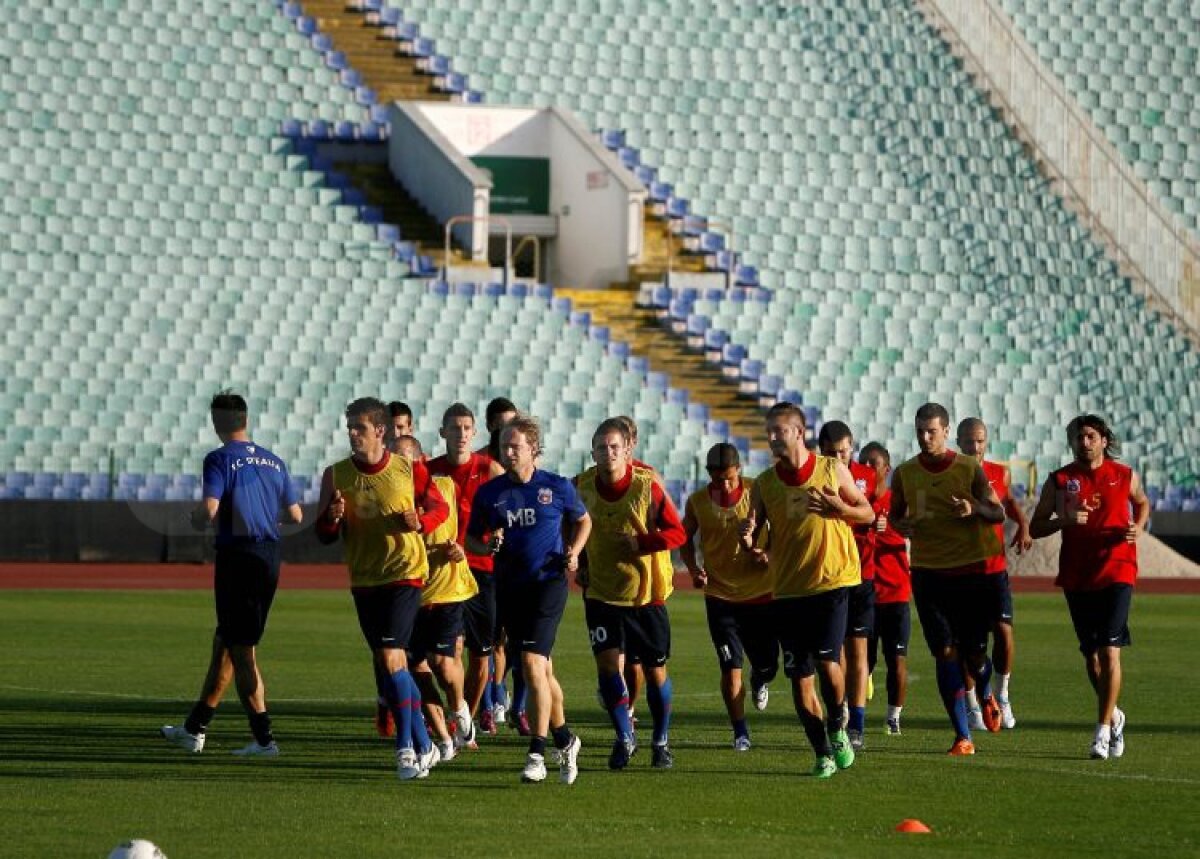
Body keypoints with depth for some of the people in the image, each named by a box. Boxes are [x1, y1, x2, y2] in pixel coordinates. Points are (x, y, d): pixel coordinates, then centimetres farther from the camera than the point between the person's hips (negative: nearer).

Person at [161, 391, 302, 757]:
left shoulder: (220, 459, -9)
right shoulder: (273, 461, 10)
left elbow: (208, 511, -20)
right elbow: (295, 515, 12)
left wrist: (196, 517, 3)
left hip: (237, 556, -7)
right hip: (270, 556, 7)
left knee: (240, 650, -1)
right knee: (224, 642, 16)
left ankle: (264, 737, -5)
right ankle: (194, 729, 25)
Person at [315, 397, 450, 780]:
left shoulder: (410, 471, -5)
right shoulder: (336, 475, 2)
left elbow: (440, 508, 9)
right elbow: (323, 535, 6)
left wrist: (420, 521, -13)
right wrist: (332, 518, -17)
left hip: (404, 575, -4)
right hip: (363, 579, 4)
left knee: (390, 658, -15)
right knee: (394, 663, 8)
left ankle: (406, 747, -6)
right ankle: (424, 746, 18)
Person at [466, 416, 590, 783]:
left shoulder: (557, 487, -1)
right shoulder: (489, 492, 5)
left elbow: (583, 521, 16)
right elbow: (471, 540, 13)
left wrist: (573, 552, -1)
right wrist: (488, 545, -9)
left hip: (548, 583, -4)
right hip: (509, 586, 4)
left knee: (533, 663, -17)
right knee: (541, 669, 12)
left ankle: (537, 755, -15)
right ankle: (564, 740, 31)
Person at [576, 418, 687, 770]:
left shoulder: (647, 487, -12)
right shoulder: (581, 486, -3)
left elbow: (677, 533, -10)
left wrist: (641, 543, -22)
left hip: (647, 594, -2)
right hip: (601, 592, 2)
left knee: (655, 670, 6)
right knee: (607, 662, -10)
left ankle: (661, 742, 23)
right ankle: (625, 739, 6)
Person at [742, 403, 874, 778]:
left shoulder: (832, 470, 0)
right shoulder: (764, 484, 4)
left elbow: (868, 513, 8)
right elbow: (753, 540, 6)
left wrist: (840, 508, -13)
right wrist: (747, 539, -18)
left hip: (832, 581, -2)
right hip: (787, 589, 3)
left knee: (827, 662, -16)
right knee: (800, 677, 1)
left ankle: (836, 729, 11)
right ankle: (823, 753, 13)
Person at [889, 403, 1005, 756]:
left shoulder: (970, 469, -4)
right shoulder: (905, 473, 3)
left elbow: (998, 512, 0)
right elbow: (895, 514, 17)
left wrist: (975, 509, -22)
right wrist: (901, 525, -7)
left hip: (970, 569, -1)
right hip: (927, 571, 1)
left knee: (974, 651, 2)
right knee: (945, 653, -6)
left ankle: (985, 696, 39)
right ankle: (963, 736, -3)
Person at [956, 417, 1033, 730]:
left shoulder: (1000, 474, 4)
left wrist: (1023, 524, 6)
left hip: (995, 566, 2)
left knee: (1004, 631, -9)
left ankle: (1002, 696, 11)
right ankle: (972, 705, 13)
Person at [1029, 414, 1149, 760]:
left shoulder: (1125, 476, 3)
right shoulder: (1059, 481, 2)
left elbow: (1142, 503, 23)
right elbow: (1035, 528, 3)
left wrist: (1138, 528, 2)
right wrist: (1064, 520, -16)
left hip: (1117, 573, -2)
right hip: (1076, 578, 2)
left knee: (1109, 651, -13)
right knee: (1091, 655, 9)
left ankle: (1103, 730, -11)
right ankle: (1113, 716, 32)